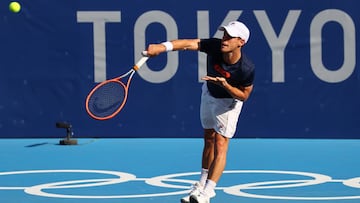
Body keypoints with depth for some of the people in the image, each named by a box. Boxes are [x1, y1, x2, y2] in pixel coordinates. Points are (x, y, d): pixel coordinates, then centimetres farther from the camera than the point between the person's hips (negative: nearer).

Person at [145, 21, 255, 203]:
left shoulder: (247, 69, -35)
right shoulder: (215, 46, -29)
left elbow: (244, 95, -20)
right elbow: (188, 44, -39)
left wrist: (225, 85, -37)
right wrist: (162, 47, -54)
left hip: (229, 101, -4)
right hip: (209, 93, 5)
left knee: (220, 145, -11)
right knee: (209, 140, 16)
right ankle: (201, 186, 28)